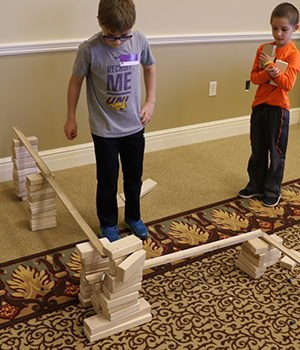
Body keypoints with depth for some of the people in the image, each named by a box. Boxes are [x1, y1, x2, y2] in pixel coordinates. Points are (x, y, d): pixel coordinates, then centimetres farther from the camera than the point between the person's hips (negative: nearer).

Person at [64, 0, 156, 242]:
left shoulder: (139, 41, -10)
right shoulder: (89, 49, -19)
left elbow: (150, 67, 11)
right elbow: (76, 81, -3)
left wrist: (150, 101, 3)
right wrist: (71, 118, 3)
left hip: (134, 126, 3)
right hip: (104, 130, -3)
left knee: (134, 177, 17)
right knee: (108, 182, 9)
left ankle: (133, 217, 41)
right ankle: (108, 225, 32)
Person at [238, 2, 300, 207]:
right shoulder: (263, 49, 7)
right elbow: (254, 77, 2)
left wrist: (270, 64, -17)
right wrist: (267, 73, -19)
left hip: (278, 108, -5)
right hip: (259, 105, 5)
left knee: (276, 152, 5)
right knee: (257, 150, 14)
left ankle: (273, 191, 19)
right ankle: (256, 186, 28)